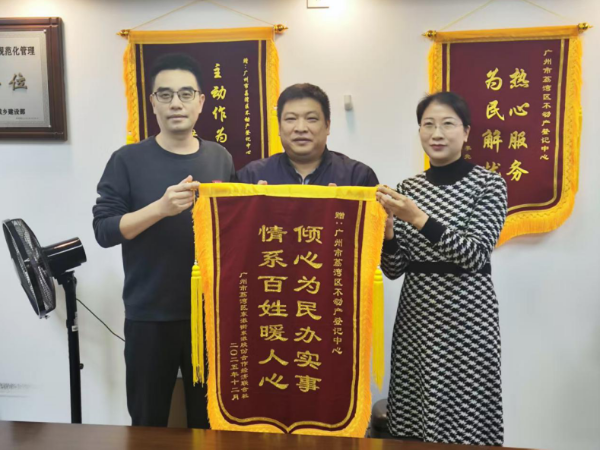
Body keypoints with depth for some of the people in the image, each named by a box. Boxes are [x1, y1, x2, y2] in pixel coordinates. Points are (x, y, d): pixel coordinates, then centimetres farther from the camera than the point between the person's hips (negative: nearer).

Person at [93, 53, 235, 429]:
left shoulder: (221, 159, 4)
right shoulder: (128, 160, -4)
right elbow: (103, 230, -9)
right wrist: (160, 208, -23)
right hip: (149, 315, -2)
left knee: (209, 416, 16)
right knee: (148, 419, 14)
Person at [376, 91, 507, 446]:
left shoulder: (489, 184, -3)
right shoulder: (408, 188, 7)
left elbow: (475, 254, -15)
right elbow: (394, 270, 6)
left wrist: (418, 218, -23)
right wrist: (387, 229, -13)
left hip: (466, 315, -4)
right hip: (415, 314, 4)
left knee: (462, 421, 2)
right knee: (412, 422, 10)